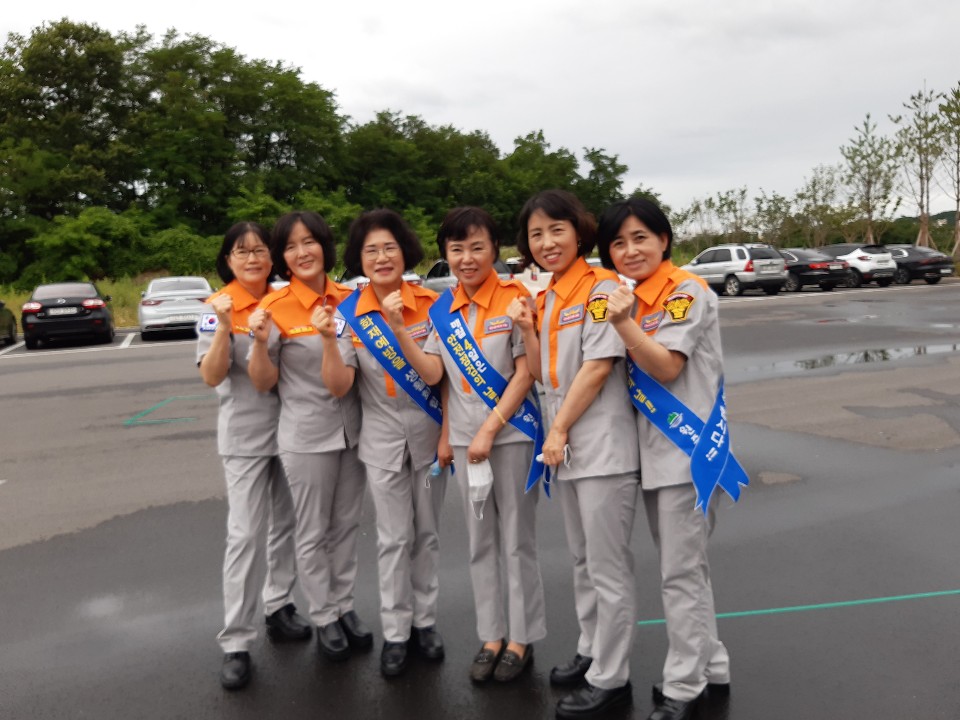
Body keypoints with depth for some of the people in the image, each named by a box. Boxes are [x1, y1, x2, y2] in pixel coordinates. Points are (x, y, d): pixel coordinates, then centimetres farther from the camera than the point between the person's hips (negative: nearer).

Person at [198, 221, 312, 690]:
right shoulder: (217, 308, -9)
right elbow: (211, 377, -17)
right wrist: (224, 328, -30)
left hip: (291, 428, 5)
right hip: (245, 435, -5)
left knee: (287, 524, 14)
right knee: (246, 535, -5)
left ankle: (279, 609, 31)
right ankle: (236, 643, 4)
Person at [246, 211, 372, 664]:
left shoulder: (350, 299, 2)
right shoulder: (275, 307, -10)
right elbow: (264, 382, -7)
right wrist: (260, 341, -24)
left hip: (352, 429, 4)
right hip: (306, 435, -4)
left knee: (346, 525, 15)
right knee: (313, 533, 8)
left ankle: (344, 606, 31)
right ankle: (323, 619, 24)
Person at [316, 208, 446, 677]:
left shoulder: (430, 305, -9)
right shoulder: (349, 313, -8)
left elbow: (433, 375, -17)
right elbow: (339, 387, -12)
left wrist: (399, 328, -29)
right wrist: (329, 341, -28)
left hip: (429, 433, 1)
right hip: (382, 437, 0)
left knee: (427, 533, 12)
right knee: (394, 537, 6)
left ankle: (425, 621, 28)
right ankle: (395, 632, 19)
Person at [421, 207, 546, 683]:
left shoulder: (516, 299, -10)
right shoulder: (442, 307, 4)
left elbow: (525, 374, -12)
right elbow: (443, 377, 9)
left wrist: (490, 430, -16)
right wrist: (445, 436, 6)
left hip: (511, 433, -4)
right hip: (464, 437, 5)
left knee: (516, 540, 6)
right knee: (480, 541, 13)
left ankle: (522, 639, 21)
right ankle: (491, 635, 26)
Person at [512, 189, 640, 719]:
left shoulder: (600, 287, -11)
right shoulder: (545, 298, 12)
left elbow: (598, 367, -16)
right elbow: (543, 374, 11)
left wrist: (559, 429, -12)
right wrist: (526, 329, -2)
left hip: (602, 445, -8)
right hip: (566, 445, 8)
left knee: (608, 567, 1)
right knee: (582, 560, 20)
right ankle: (591, 651, 36)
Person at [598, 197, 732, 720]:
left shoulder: (687, 292, -12)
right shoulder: (629, 299, 11)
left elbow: (667, 367, -20)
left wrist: (623, 325, -30)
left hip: (686, 447, -8)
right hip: (650, 447, 8)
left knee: (680, 572, -1)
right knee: (684, 566, 17)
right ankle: (710, 668, 31)